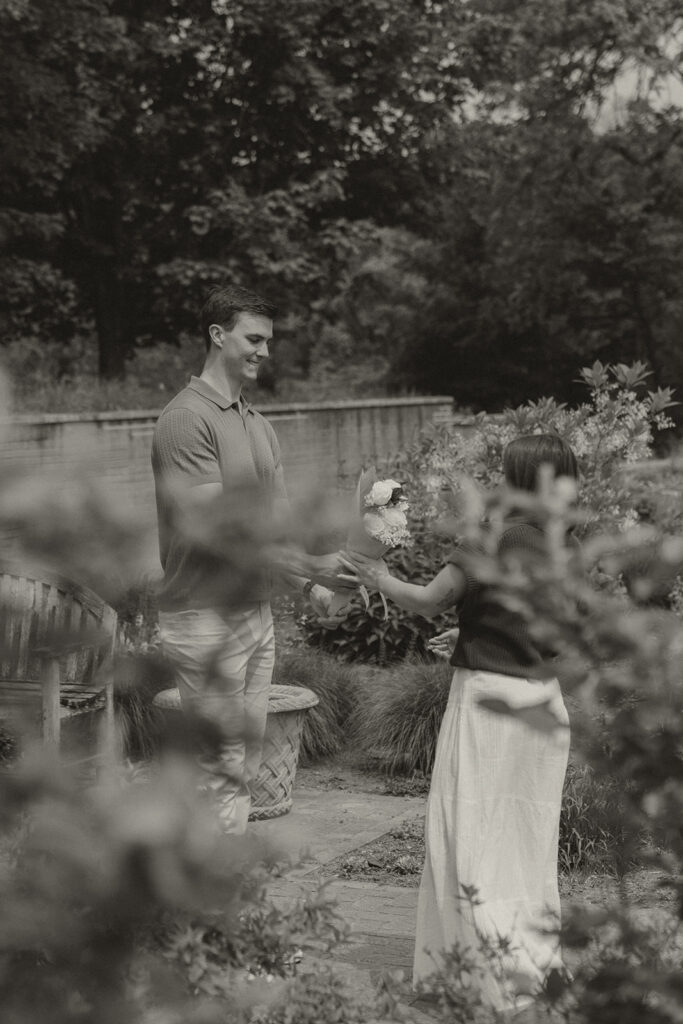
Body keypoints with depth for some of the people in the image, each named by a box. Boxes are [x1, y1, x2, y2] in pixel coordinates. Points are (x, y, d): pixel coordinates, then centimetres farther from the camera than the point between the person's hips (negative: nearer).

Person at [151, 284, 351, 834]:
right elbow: (207, 524, -21)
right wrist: (306, 564, -23)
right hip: (207, 619, -8)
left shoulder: (258, 423, 13)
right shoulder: (188, 418, -14)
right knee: (219, 769, -5)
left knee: (245, 766, 13)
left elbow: (278, 516, 12)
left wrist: (310, 581, -6)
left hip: (256, 613, 8)